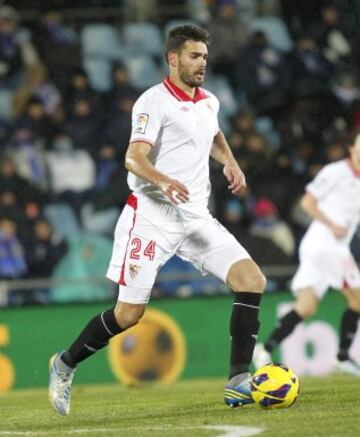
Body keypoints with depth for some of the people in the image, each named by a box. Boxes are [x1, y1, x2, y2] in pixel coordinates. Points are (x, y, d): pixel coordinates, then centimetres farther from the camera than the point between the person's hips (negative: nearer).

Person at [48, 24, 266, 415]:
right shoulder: (155, 101, -10)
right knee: (129, 314, -6)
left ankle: (238, 382, -9)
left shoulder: (209, 103, 13)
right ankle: (65, 365, 19)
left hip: (196, 218, 7)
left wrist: (229, 162, 18)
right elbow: (134, 158, -22)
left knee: (252, 280, -11)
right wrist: (164, 182, -41)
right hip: (152, 218, -7)